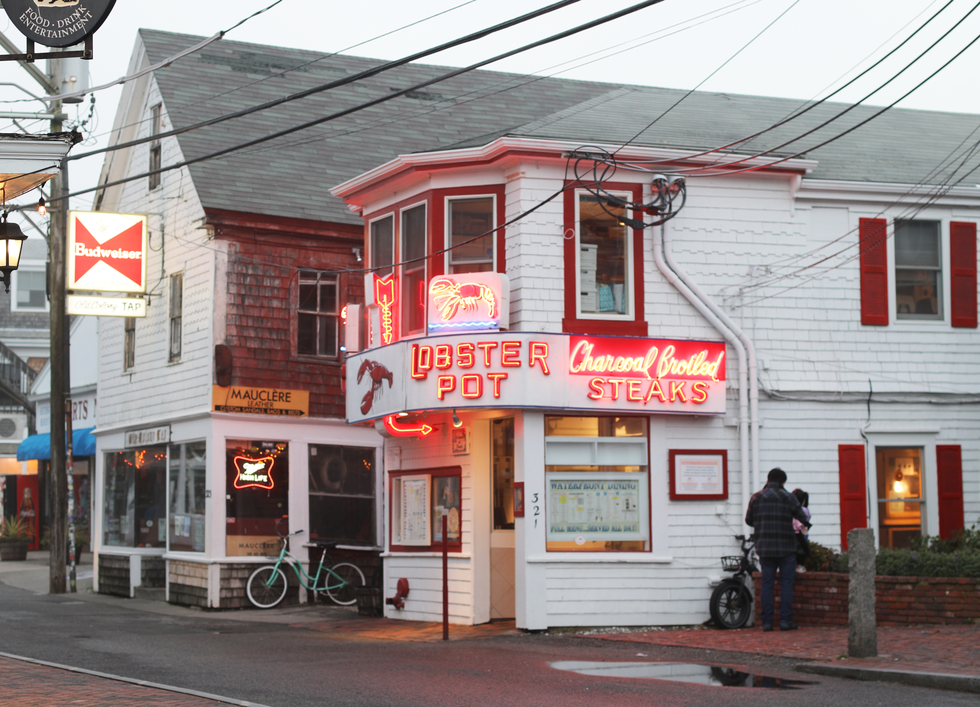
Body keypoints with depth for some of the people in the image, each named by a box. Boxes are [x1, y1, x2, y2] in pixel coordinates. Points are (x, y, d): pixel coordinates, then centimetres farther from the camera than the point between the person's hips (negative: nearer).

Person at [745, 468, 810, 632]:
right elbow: (802, 517, -4)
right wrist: (805, 524, 19)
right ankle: (785, 621, 0)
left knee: (767, 584, 6)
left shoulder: (756, 498, 6)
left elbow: (748, 520, 12)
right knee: (786, 584, 3)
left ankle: (767, 622, 3)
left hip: (765, 549, 3)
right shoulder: (788, 497, -3)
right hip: (786, 547, -3)